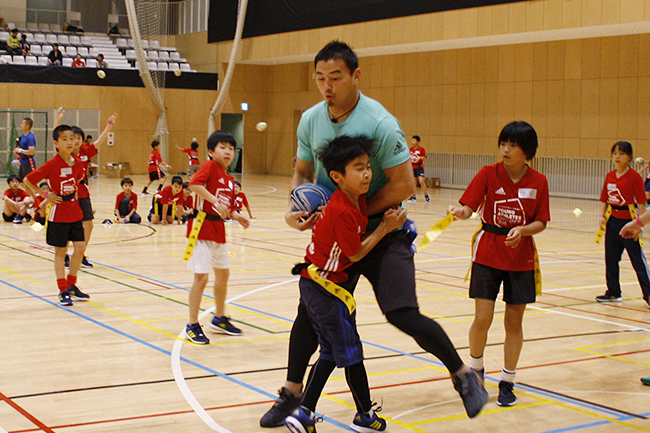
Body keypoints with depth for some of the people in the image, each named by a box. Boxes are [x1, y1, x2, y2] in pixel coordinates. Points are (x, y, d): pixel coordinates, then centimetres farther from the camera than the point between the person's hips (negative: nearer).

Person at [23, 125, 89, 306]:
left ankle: (71, 285, 20)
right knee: (60, 252, 3)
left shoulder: (77, 162, 0)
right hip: (59, 214, -5)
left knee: (79, 248, 4)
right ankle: (63, 291, 11)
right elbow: (27, 180, -11)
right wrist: (45, 195, -10)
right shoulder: (52, 164, -16)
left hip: (75, 212, 5)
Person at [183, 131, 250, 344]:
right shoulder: (210, 166, -10)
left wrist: (237, 217, -2)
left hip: (218, 230, 9)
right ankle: (192, 326, 2)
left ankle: (219, 319, 34)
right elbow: (194, 184, -27)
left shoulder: (230, 180, 13)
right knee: (201, 276, -8)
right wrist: (216, 202, -29)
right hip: (202, 227, -9)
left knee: (223, 273, 17)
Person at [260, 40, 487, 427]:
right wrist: (295, 209, -9)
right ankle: (292, 395, 24)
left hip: (382, 229, -6)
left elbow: (404, 185, -21)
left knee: (402, 314, -14)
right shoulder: (311, 120, -1)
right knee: (310, 310, 7)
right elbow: (303, 173, 12)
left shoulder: (380, 123, -21)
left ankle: (464, 375, 8)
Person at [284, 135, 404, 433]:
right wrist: (384, 228, -9)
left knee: (331, 353, 15)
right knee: (351, 352, 5)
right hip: (326, 286, -9)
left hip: (314, 284, 9)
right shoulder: (342, 211, -25)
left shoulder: (357, 197, 1)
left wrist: (390, 218, 6)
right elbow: (356, 253, -15)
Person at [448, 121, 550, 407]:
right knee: (482, 319, -5)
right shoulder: (488, 174, -6)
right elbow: (468, 206, -13)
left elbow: (541, 222, -1)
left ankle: (507, 383, 21)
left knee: (514, 322, 6)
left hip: (521, 257, 1)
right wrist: (460, 212, -36)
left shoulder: (538, 182, -3)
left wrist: (522, 230, -20)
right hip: (487, 253, -1)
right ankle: (476, 369, 23)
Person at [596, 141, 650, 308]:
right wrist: (602, 216, -1)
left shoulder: (634, 177, -10)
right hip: (612, 221, 6)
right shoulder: (609, 176, 7)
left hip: (628, 222, -6)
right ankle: (613, 293, 25)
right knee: (610, 258, 13)